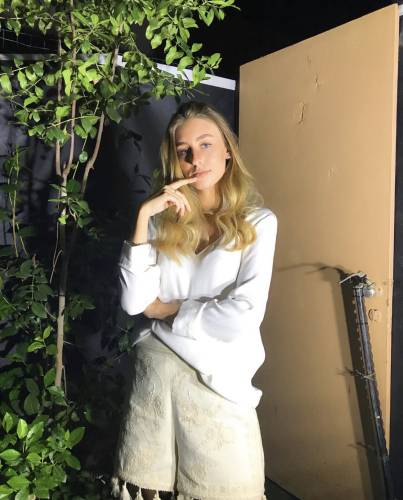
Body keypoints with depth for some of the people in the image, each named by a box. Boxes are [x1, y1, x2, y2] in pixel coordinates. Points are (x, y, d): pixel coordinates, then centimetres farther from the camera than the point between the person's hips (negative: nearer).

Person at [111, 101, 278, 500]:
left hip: (216, 380, -2)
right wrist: (143, 217, -10)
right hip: (153, 370, 3)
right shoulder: (164, 220, 5)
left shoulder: (257, 222, -3)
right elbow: (133, 302, -7)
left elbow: (243, 316, -15)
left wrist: (169, 309, -5)